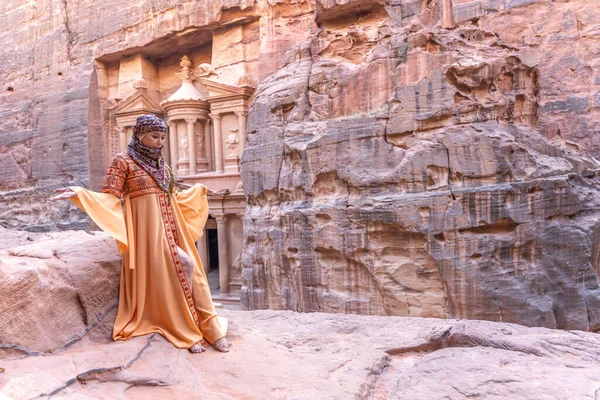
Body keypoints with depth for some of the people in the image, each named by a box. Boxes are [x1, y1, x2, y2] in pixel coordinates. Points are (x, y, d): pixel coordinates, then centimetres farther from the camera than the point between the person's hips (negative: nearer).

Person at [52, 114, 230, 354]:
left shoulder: (160, 163, 18)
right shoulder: (123, 161, 0)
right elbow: (110, 198, -7)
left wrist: (198, 191, 37)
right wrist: (80, 193, -24)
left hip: (171, 226, 6)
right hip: (147, 228, -6)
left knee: (189, 271, -3)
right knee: (162, 276, -10)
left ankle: (210, 327, 3)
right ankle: (187, 332, 1)